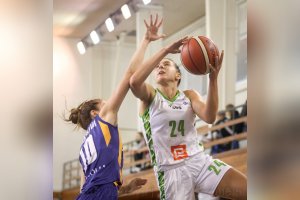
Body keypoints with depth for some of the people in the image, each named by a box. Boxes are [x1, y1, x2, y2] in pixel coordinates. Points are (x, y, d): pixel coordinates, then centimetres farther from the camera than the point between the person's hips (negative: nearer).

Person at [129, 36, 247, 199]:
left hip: (199, 161, 3)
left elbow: (209, 117, -9)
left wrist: (213, 78, -20)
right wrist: (165, 50, -20)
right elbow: (134, 81, -22)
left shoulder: (189, 96, 12)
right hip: (170, 170, -3)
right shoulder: (150, 96, 4)